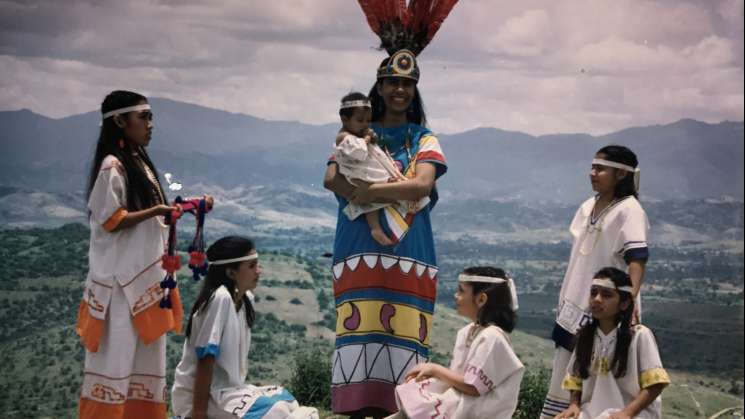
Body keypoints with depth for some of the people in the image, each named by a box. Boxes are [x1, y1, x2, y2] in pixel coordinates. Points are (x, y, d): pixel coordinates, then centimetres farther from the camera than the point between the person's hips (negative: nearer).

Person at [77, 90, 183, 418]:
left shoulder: (140, 163, 14)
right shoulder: (112, 166, -13)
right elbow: (111, 221, -17)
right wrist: (156, 212, -24)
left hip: (145, 276, 9)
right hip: (121, 279, -9)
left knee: (146, 352, 10)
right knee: (117, 352, -7)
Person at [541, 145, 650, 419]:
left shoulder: (628, 210, -14)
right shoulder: (588, 207, 10)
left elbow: (637, 257, -27)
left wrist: (631, 297, -42)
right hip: (575, 306, 8)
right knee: (562, 378, 13)